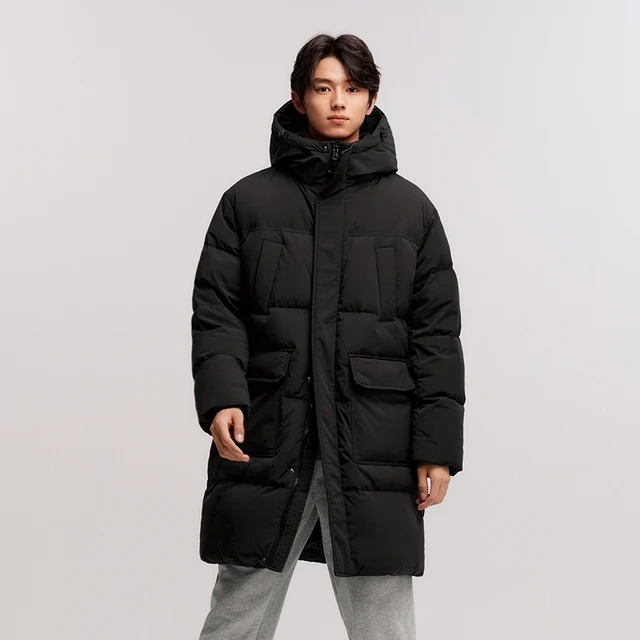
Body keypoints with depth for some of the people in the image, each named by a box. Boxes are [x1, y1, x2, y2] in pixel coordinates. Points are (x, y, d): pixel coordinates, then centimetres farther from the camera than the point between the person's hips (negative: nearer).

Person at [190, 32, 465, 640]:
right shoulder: (249, 201, 8)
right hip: (264, 446, 0)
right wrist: (220, 394, -14)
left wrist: (438, 446, 1)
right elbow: (216, 311, 4)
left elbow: (437, 333, 7)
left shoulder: (410, 209, 9)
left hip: (374, 449, 0)